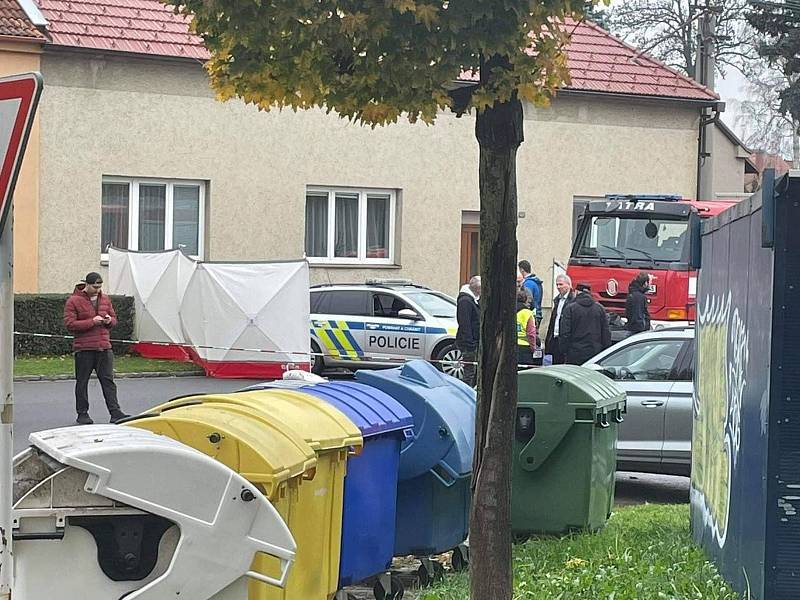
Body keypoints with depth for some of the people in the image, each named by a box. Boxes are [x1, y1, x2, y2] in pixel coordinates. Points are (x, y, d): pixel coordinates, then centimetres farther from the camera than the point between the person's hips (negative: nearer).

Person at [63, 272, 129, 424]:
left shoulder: (105, 299, 13)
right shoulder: (74, 301, -4)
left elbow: (114, 319, 24)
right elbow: (69, 324, -12)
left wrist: (109, 320, -2)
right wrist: (92, 322, -17)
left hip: (104, 347, 4)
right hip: (84, 349, -4)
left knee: (108, 380, 0)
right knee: (82, 382, 4)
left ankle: (115, 412, -2)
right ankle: (82, 414, 12)